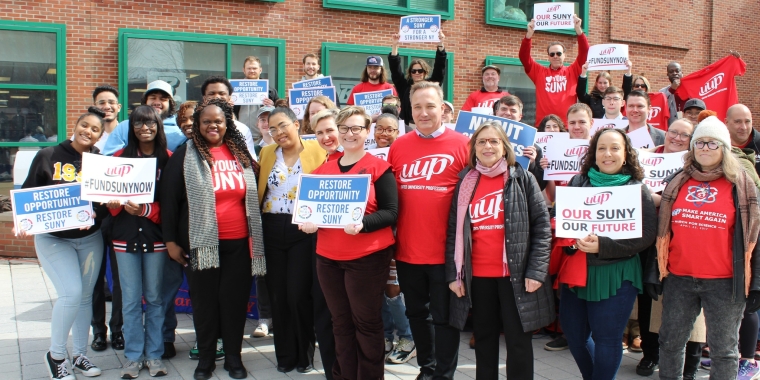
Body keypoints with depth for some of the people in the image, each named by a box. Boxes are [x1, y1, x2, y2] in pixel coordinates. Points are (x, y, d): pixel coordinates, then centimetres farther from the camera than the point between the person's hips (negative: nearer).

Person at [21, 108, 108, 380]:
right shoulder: (47, 156, -4)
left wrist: (94, 214, -24)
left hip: (90, 239, 3)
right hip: (53, 238, -2)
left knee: (85, 297, 9)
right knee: (71, 293, -15)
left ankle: (80, 356, 25)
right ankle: (55, 355, 6)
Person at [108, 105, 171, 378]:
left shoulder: (168, 159, 0)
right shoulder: (120, 157, 5)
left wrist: (145, 209, -18)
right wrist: (117, 203, -16)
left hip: (155, 236, -1)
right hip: (125, 236, 1)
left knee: (155, 298, 7)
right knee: (131, 300, 5)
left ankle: (154, 354, 18)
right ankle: (133, 356, 15)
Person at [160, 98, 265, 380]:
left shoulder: (241, 153, 9)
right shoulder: (185, 155, -2)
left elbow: (254, 195, 17)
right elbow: (169, 198, -1)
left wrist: (255, 235, 14)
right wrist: (171, 240, -4)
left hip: (239, 243, 3)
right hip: (201, 243, -2)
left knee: (235, 300, 9)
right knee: (204, 301, 7)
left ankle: (234, 357, 24)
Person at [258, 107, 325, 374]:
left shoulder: (315, 151, -3)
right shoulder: (266, 153, 10)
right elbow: (259, 190, 14)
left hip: (303, 230, -4)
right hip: (272, 230, 4)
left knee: (298, 294, -4)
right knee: (277, 295, 8)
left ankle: (305, 354, 15)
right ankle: (285, 354, 23)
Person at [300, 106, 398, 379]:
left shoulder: (379, 167, -5)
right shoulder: (324, 169, 10)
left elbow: (390, 212, -10)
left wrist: (362, 223, -27)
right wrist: (308, 221, -6)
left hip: (368, 257, -5)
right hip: (328, 257, 5)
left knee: (366, 321, 4)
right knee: (340, 321, 14)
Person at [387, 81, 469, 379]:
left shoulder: (462, 144, -5)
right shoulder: (398, 146, 5)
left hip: (445, 250, -4)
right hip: (407, 249, 4)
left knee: (444, 316, 7)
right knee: (416, 313, 18)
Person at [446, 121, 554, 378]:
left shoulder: (522, 179, -2)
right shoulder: (465, 182, 6)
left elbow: (542, 225, -4)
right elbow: (453, 230, 6)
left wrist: (536, 271, -11)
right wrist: (453, 274, 0)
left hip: (515, 274, -3)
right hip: (477, 276, 3)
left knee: (518, 340, 6)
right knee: (484, 338, 14)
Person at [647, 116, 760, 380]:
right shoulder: (677, 182, 8)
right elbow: (662, 231, 12)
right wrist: (654, 273, 9)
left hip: (725, 282, -3)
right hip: (678, 278, 3)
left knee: (723, 349, 6)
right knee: (670, 343, 12)